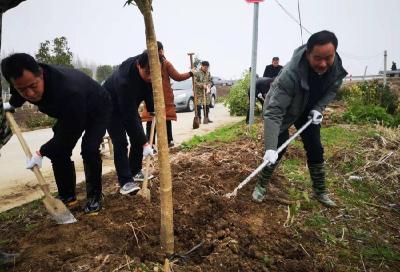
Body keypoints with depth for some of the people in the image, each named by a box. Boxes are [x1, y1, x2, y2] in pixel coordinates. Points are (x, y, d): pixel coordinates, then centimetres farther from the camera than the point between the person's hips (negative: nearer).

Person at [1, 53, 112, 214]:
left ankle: (95, 196, -2)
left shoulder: (70, 91, -46)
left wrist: (41, 152, -25)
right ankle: (67, 196, 13)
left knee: (89, 149, -23)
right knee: (58, 150, -3)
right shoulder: (24, 81, -23)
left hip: (97, 110, -6)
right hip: (68, 113, 7)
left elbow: (70, 134, -35)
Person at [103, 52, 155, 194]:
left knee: (137, 138, 3)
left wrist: (153, 112, -12)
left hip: (129, 105, 7)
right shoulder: (124, 79, -42)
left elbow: (149, 91, -2)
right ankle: (125, 181, -7)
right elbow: (129, 116, -41)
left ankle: (135, 171, 18)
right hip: (111, 107, -6)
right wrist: (144, 143, -39)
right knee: (120, 143, -14)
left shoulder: (148, 71, -22)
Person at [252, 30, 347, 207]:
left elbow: (332, 89, 1)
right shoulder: (291, 73, -41)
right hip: (283, 109, -5)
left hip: (309, 110, 5)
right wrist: (270, 147, -48)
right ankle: (261, 186, 11)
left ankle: (320, 191, 23)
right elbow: (274, 111, -43)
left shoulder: (337, 67, -23)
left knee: (315, 149, 5)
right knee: (279, 148, -11)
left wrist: (319, 108, -17)